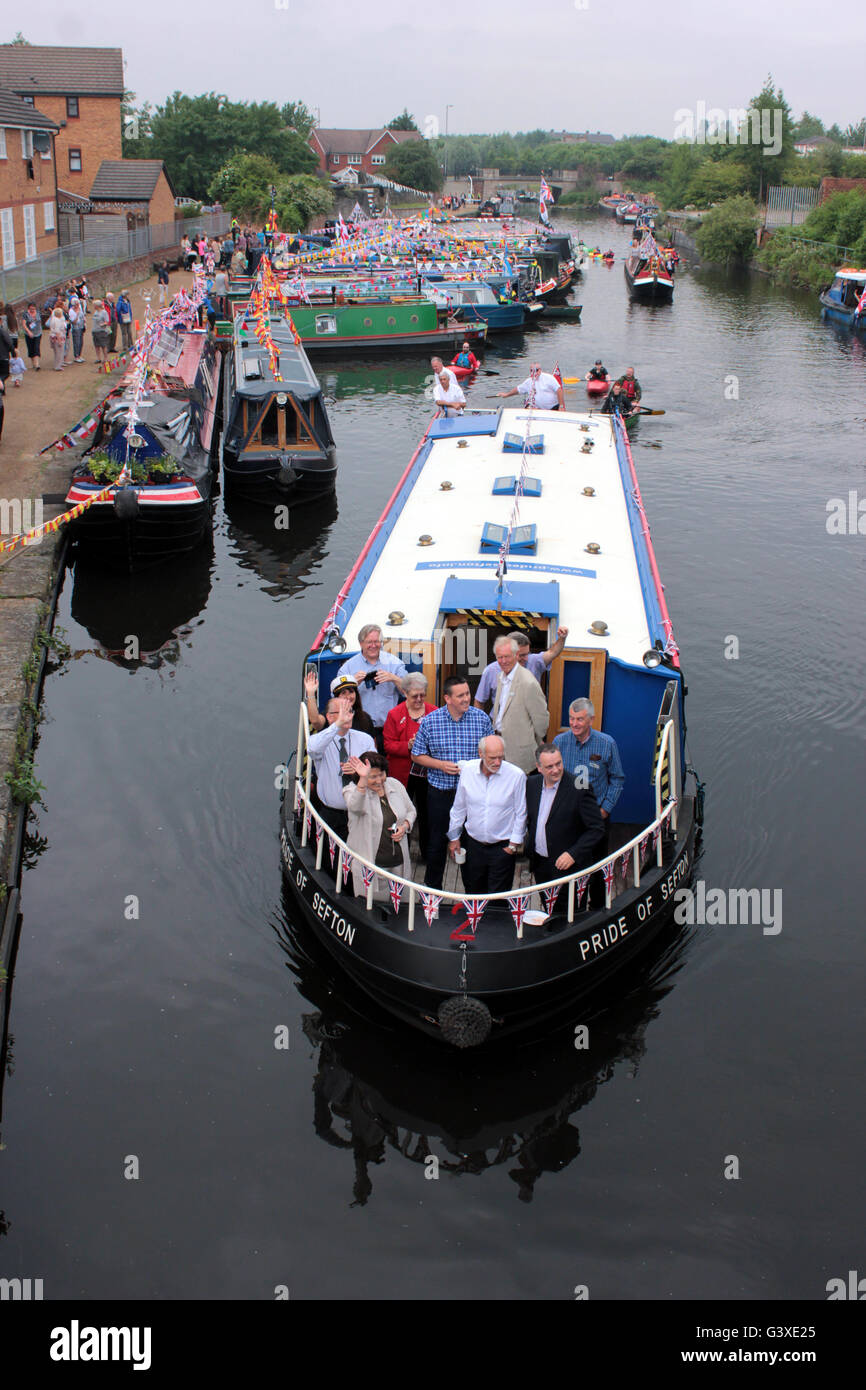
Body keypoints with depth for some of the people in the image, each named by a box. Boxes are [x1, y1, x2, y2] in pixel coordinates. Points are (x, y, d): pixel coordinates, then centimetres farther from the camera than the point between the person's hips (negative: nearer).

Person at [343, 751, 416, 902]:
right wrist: (363, 780, -48)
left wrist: (405, 826, -5)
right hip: (369, 863, -4)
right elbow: (354, 806, -34)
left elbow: (411, 811, 17)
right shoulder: (352, 790, -10)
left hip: (398, 861, 4)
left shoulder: (395, 785, 5)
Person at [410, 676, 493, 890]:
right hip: (440, 792, 0)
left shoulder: (482, 719, -4)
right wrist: (441, 765, -14)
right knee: (437, 841, 10)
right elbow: (417, 755, 1)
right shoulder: (429, 721, -6)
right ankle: (432, 887, 28)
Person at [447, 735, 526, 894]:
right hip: (473, 844, 3)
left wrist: (514, 844, -3)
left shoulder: (516, 775, -14)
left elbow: (520, 814, -4)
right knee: (472, 892, 14)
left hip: (502, 846, -3)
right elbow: (459, 808, 7)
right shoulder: (467, 770, -6)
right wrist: (454, 837, 11)